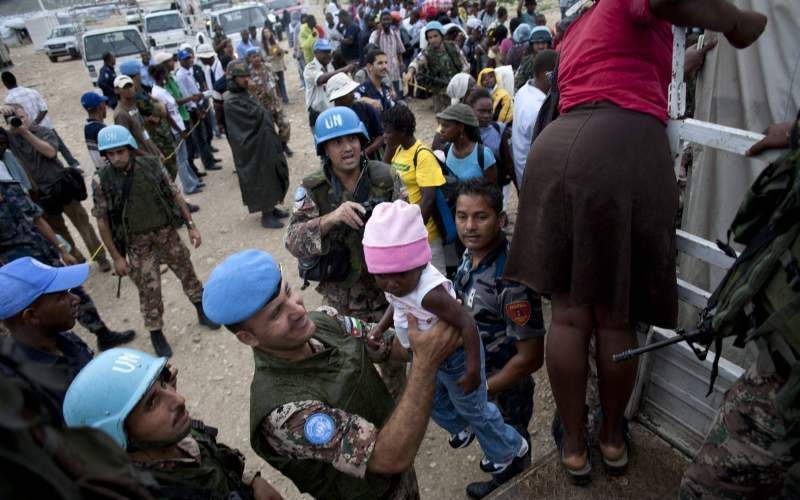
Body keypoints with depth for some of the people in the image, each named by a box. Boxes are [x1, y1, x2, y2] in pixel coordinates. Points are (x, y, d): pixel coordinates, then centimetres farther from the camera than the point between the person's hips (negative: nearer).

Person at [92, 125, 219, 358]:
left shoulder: (152, 165, -9)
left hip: (167, 232, 2)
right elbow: (102, 221, -7)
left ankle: (202, 311, 39)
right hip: (137, 243, -2)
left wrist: (191, 225, -2)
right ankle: (156, 334, 23)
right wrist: (117, 257, -7)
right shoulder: (101, 181, -13)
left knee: (187, 272, 16)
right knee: (149, 290, 3)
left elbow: (174, 194, -1)